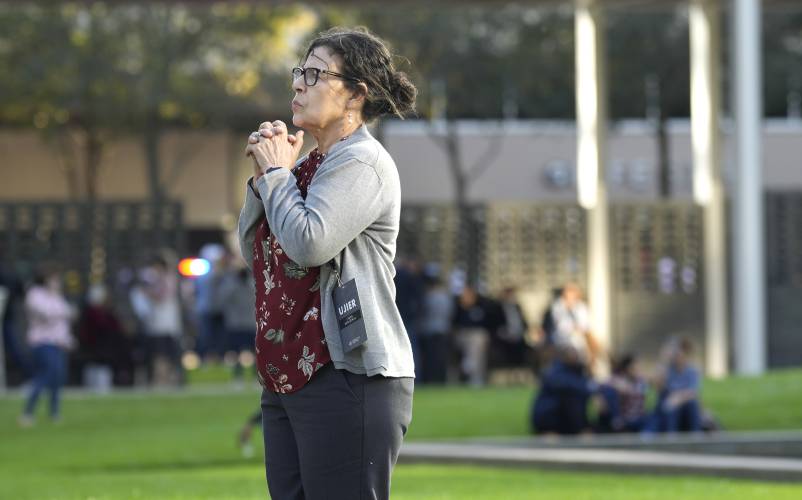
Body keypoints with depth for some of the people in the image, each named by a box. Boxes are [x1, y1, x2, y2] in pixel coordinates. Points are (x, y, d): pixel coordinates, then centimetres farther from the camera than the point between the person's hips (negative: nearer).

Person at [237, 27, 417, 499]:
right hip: (286, 380, 10)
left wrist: (276, 173, -8)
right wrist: (263, 175, 6)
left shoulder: (363, 162, -10)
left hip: (347, 377, -9)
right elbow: (254, 249, 19)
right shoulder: (307, 165, 17)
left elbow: (308, 243, -22)